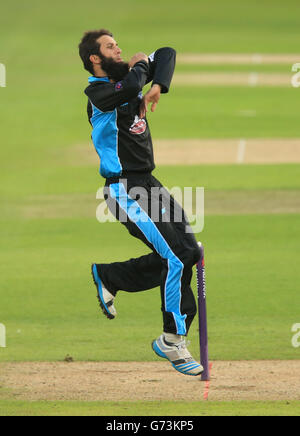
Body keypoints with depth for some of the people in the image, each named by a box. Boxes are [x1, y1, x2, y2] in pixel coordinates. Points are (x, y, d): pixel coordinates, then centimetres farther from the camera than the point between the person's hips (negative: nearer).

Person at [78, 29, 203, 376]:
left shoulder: (127, 74, 11)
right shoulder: (96, 91, -12)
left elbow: (167, 54, 17)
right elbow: (132, 85, -31)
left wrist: (158, 86, -2)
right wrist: (139, 65, -9)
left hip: (148, 184, 9)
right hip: (124, 188, -9)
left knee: (189, 252, 7)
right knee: (177, 257, -16)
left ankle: (108, 276, 21)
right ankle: (173, 341, -5)